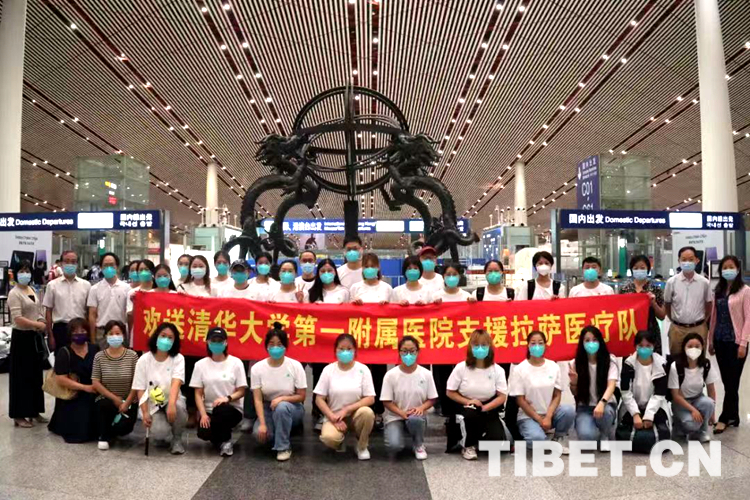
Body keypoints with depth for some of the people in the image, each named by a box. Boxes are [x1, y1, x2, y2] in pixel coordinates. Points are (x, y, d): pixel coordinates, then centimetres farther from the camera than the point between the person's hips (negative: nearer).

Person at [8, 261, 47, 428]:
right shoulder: (14, 293, -12)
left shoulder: (33, 291, 11)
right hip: (22, 338, -8)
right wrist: (37, 325, -19)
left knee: (36, 374, 13)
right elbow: (17, 319, -21)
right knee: (21, 376, -1)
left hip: (36, 337, 8)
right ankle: (19, 415, 9)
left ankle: (34, 411, 23)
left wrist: (41, 323, -1)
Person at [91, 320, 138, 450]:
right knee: (104, 406, -35)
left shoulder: (132, 356, -5)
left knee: (124, 427, -24)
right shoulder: (99, 356, -2)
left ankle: (110, 432, 18)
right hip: (106, 400, 1)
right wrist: (114, 398, -13)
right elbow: (95, 382, -5)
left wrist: (127, 402, -16)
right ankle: (104, 436, -4)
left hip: (128, 402, 0)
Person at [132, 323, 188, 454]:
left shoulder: (178, 358, -7)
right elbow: (140, 389, -4)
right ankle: (160, 430, 13)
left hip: (172, 401, 0)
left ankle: (177, 439, -6)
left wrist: (171, 404, -41)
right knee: (160, 433, -29)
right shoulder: (144, 360, -5)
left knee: (178, 406, -37)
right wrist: (145, 413, -16)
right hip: (153, 406, 0)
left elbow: (176, 383, -23)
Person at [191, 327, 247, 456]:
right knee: (203, 433, -28)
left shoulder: (235, 362, -4)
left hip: (232, 409, -2)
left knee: (221, 409, -37)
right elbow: (198, 394, 0)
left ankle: (226, 441, -6)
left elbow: (241, 391, -4)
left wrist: (228, 398, -24)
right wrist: (203, 414, -14)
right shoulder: (201, 364, 1)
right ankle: (219, 439, 13)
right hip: (209, 410, 2)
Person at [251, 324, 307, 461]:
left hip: (291, 408, -1)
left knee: (282, 407, -37)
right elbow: (258, 399, -12)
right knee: (260, 433, -28)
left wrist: (281, 399, -27)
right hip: (268, 408, 2)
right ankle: (283, 434, 7)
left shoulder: (295, 366, -15)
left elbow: (301, 396, -10)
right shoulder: (257, 368, -11)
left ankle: (284, 447, -16)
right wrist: (262, 423, -23)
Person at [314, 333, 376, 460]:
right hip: (334, 416, 0)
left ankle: (362, 446, -5)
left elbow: (370, 399, -11)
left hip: (356, 414, 0)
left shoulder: (363, 369, -7)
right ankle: (341, 440, 8)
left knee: (367, 412, -34)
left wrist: (346, 410, -20)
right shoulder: (328, 370, -5)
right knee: (328, 438, -32)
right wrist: (333, 418, -16)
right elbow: (319, 399, -5)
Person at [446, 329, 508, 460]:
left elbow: (502, 396, -8)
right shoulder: (461, 368, -13)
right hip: (466, 408, -1)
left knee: (497, 440, -21)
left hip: (489, 409, 1)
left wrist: (484, 407, -23)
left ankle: (479, 437, 18)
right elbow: (450, 392, -5)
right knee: (471, 413, -37)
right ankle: (469, 446, -8)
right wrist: (468, 401, -20)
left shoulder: (497, 370, -10)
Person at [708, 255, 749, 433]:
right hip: (720, 341, 5)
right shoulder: (718, 291, 10)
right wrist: (710, 340, 12)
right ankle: (733, 416, 19)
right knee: (726, 381, 10)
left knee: (732, 381, 0)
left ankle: (725, 418, 8)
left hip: (735, 342, -5)